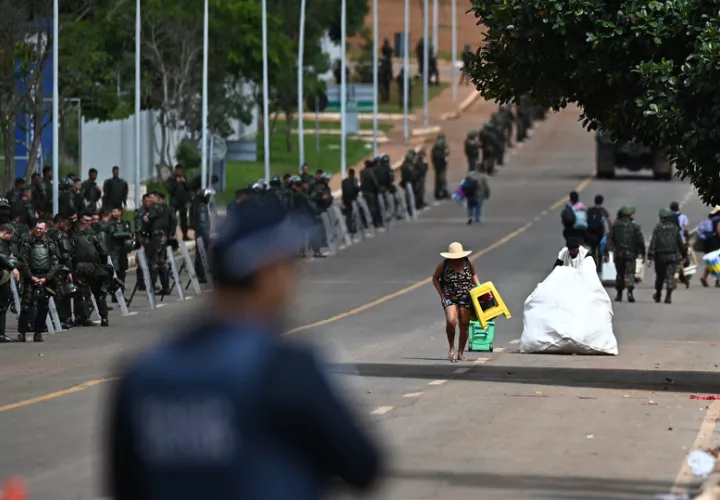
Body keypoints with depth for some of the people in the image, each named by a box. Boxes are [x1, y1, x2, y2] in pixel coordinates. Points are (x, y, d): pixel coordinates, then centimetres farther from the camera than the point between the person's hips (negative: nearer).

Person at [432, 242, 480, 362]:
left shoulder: (468, 264, -1)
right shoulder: (444, 265, -6)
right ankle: (451, 348, -3)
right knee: (451, 321, -24)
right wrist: (441, 295, -1)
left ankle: (461, 353, 16)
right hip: (450, 297, -2)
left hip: (466, 298, 2)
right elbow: (435, 278, 7)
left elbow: (474, 274, 19)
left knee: (464, 325, 3)